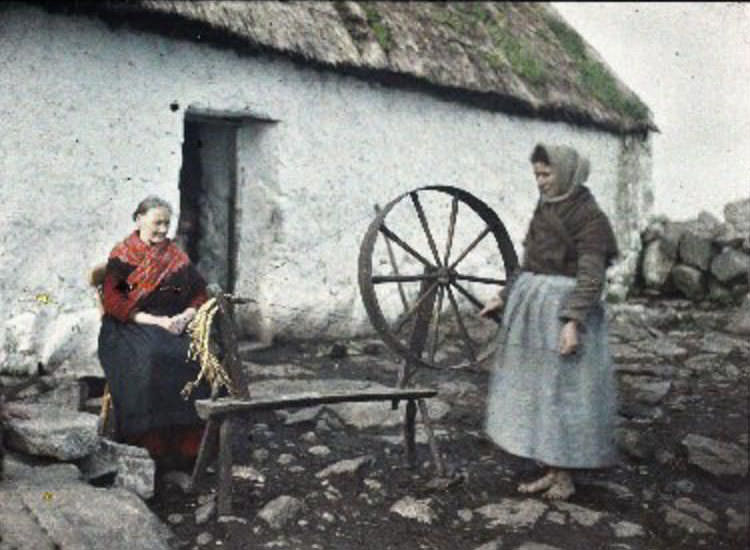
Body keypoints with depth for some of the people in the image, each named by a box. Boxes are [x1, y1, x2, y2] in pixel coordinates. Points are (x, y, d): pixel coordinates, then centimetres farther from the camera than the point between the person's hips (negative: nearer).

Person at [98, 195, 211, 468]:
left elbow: (200, 293, 13)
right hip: (129, 328, -3)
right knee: (151, 358, -37)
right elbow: (112, 301, -4)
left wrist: (186, 316, -9)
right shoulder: (122, 255, 7)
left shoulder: (176, 256, 18)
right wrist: (153, 320, -14)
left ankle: (190, 443, -26)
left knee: (198, 356, -30)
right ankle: (152, 443, -31)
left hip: (173, 326, 3)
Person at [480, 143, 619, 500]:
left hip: (564, 309, -8)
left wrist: (573, 322, -25)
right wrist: (503, 298, 17)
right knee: (536, 388, 11)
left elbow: (591, 277, -17)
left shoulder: (589, 217, -10)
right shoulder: (544, 210, 12)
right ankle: (550, 471, 21)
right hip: (531, 306, 8)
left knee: (561, 389, 0)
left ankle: (565, 477, 13)